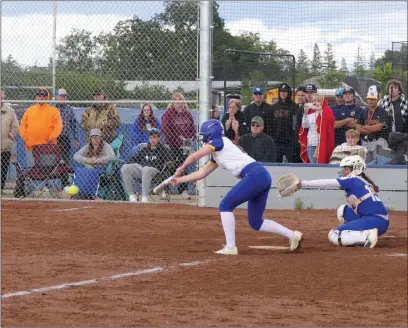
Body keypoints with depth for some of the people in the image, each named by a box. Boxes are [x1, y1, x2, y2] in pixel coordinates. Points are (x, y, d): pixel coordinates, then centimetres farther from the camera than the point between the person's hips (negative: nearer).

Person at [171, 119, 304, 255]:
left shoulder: (219, 142, 2)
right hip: (263, 177, 10)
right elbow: (201, 173, 35)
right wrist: (180, 179, 37)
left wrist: (181, 169, 15)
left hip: (254, 175, -10)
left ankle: (230, 248, -10)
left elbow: (194, 156, -1)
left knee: (225, 206, -6)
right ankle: (293, 235, 11)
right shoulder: (216, 156, 27)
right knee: (255, 222, 12)